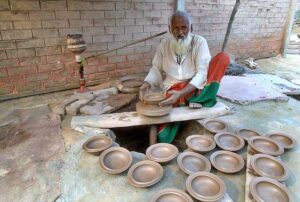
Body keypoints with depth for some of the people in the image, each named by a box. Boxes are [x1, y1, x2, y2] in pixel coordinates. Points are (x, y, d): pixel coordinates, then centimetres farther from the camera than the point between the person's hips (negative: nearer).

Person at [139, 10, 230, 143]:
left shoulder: (199, 42, -8)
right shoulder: (164, 44, 1)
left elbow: (202, 72, -16)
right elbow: (156, 69, 6)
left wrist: (181, 93, -31)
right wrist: (146, 85, -16)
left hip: (196, 88, 1)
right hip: (173, 90, 0)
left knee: (223, 57, -21)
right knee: (163, 135, -26)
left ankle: (197, 101, -24)